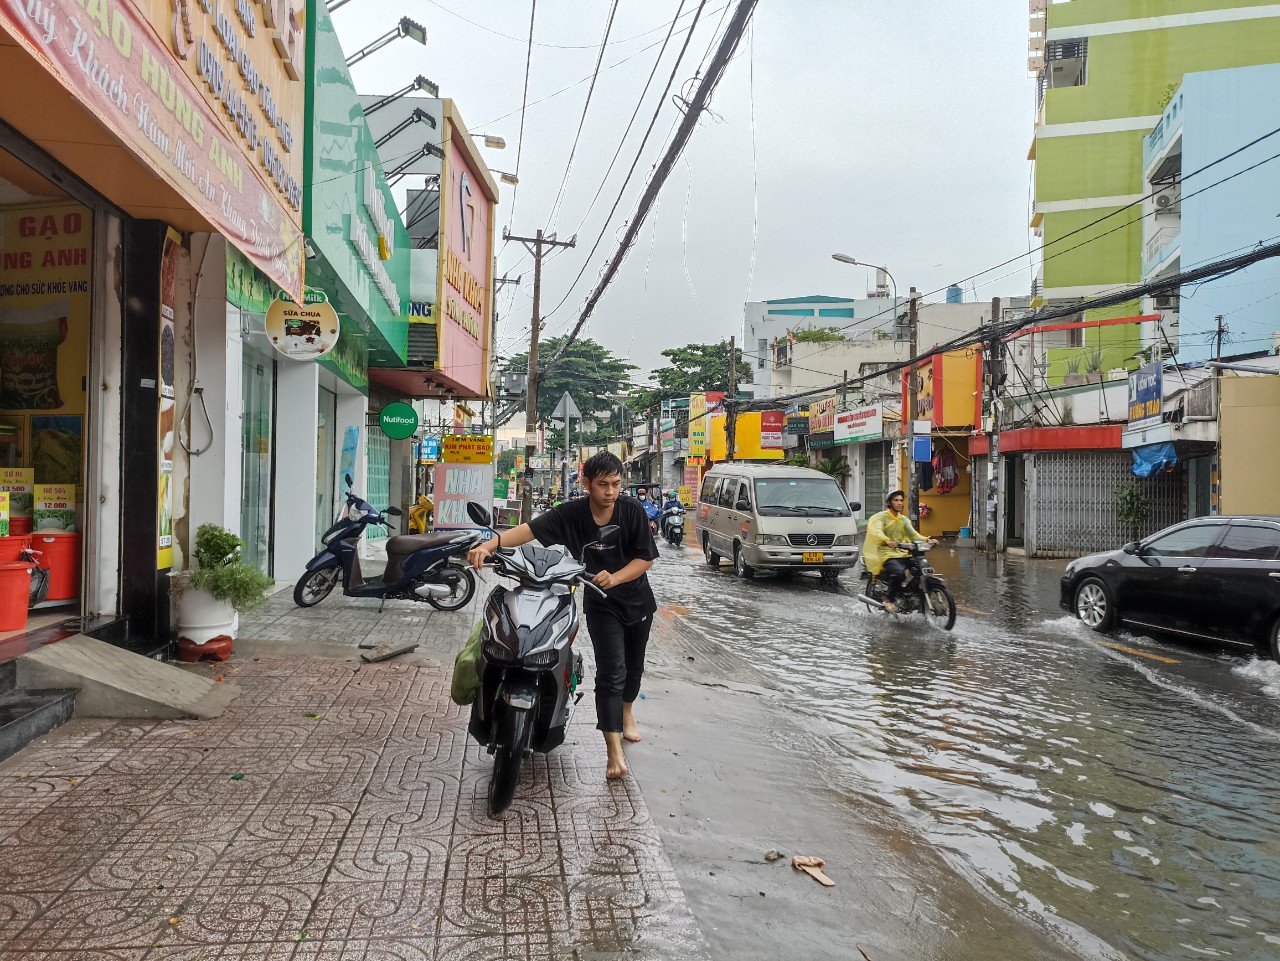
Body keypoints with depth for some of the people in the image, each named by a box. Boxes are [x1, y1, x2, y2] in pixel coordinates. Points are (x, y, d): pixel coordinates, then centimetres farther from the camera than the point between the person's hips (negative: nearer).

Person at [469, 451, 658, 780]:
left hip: (637, 599, 2)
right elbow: (530, 529, -30)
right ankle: (614, 751, -10)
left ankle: (626, 711, 50)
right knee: (611, 671, -13)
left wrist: (614, 578, -33)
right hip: (601, 604, -2)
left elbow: (646, 558, -17)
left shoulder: (632, 510, -19)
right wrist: (489, 545, -46)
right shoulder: (570, 514, -21)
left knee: (634, 664, 20)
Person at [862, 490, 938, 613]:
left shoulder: (904, 519, 19)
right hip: (888, 555, -6)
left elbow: (913, 534, 9)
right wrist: (887, 541, -41)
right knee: (898, 572, -34)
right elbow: (875, 532, -20)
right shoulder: (880, 517, -1)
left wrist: (927, 540, -11)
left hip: (903, 554, 6)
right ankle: (889, 599, -11)